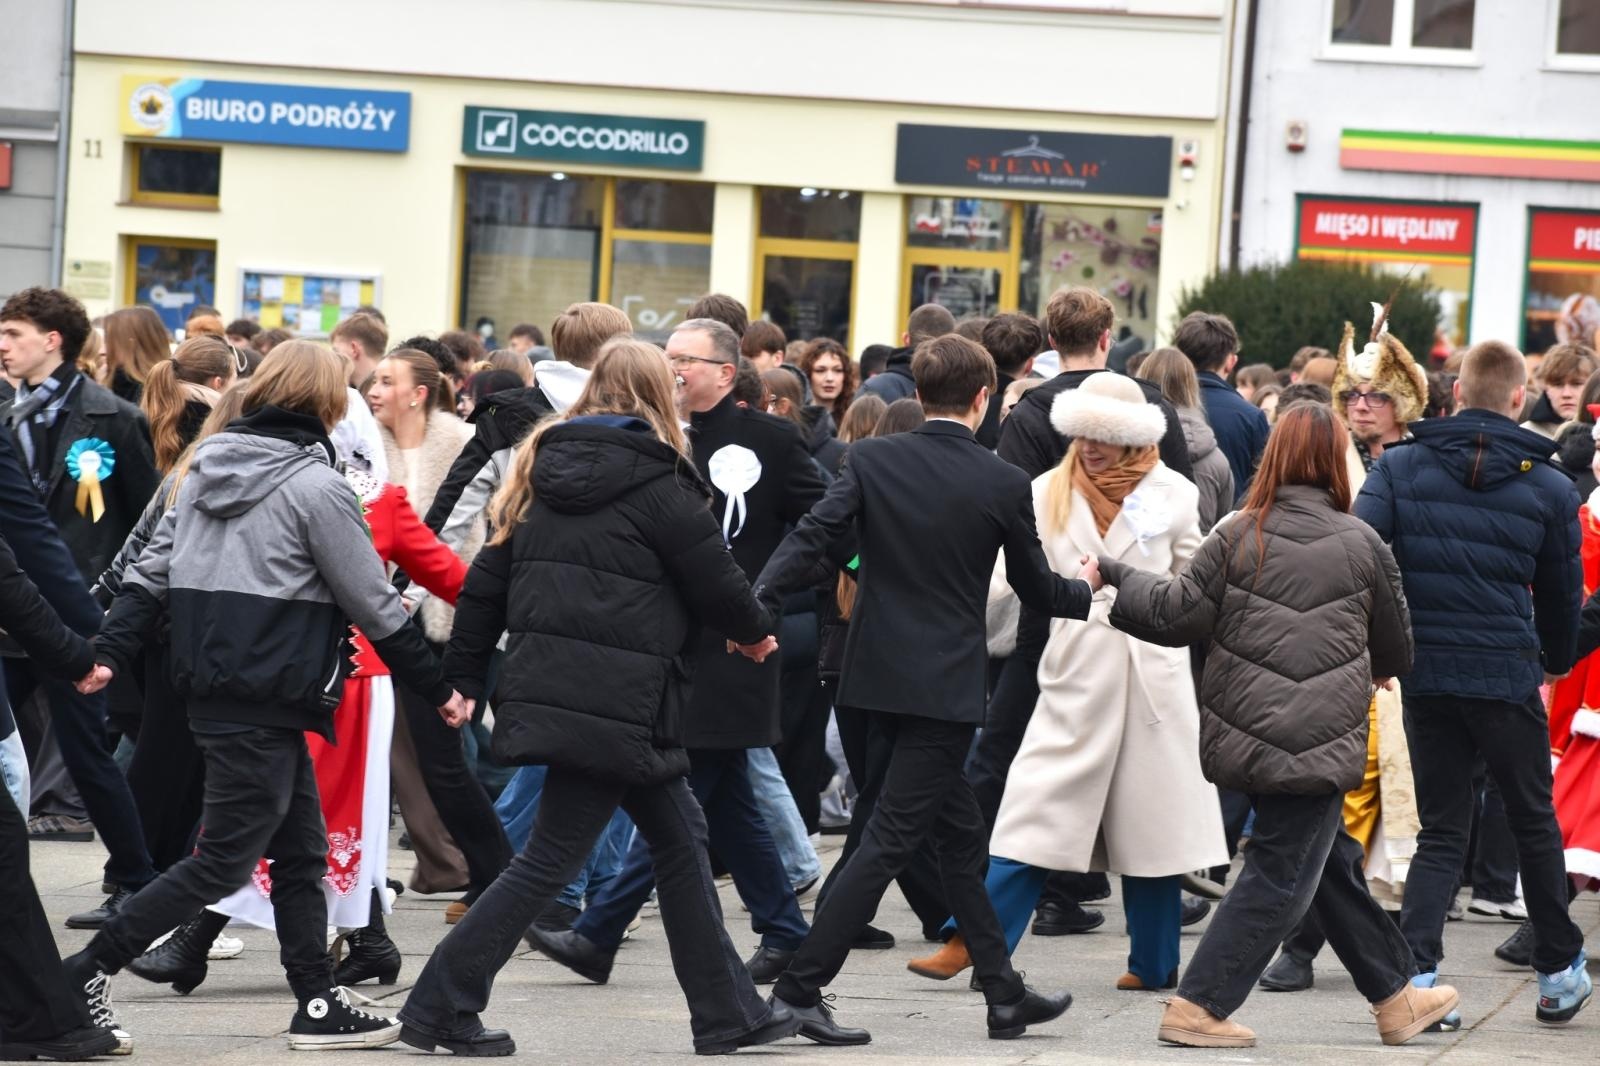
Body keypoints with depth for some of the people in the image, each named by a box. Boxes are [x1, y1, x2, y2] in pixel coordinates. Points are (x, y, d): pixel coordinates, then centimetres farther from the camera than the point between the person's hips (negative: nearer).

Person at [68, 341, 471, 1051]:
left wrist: (109, 652, 7)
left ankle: (318, 1005, 15)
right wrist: (438, 689, 0)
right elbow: (373, 605, -8)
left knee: (301, 854, 14)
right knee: (224, 861, -3)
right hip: (267, 700, -8)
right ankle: (86, 973, -5)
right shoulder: (315, 486, -11)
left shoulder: (206, 469, 11)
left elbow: (150, 572, 8)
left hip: (211, 690, 8)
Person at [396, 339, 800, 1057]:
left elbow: (487, 581, 10)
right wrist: (756, 630, 14)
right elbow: (715, 580, -6)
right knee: (550, 861, -3)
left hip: (549, 689, 8)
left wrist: (465, 679, 15)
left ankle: (728, 1014, 21)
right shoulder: (655, 481, -10)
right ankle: (440, 1008, -4)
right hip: (617, 704, -8)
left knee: (680, 839, 16)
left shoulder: (543, 470, 10)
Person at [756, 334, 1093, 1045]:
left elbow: (811, 538, -13)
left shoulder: (872, 460, -1)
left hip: (878, 675, 5)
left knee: (959, 832, 16)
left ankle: (1003, 993, 22)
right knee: (891, 840, -3)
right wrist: (1088, 592, 24)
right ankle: (800, 989, -10)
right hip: (947, 686, -5)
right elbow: (1037, 588, 4)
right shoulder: (1004, 485, -7)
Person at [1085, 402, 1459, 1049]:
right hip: (1318, 743, -4)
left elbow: (1175, 616, -5)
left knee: (1333, 863, 17)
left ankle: (1396, 998, 27)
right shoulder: (1361, 545, -3)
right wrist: (1375, 667, 32)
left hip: (1244, 737, 4)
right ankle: (1198, 1007, -3)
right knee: (1278, 878, 2)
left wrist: (1111, 577, 9)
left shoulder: (1238, 536, -2)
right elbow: (1397, 652, 9)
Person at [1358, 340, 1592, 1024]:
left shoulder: (1398, 467, 0)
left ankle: (1414, 969, -7)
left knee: (1441, 832, 9)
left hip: (1424, 676, 1)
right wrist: (1557, 661, 28)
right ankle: (1560, 973, 23)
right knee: (1534, 823, 14)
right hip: (1507, 677, -1)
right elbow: (1562, 593, 10)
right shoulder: (1548, 487, 0)